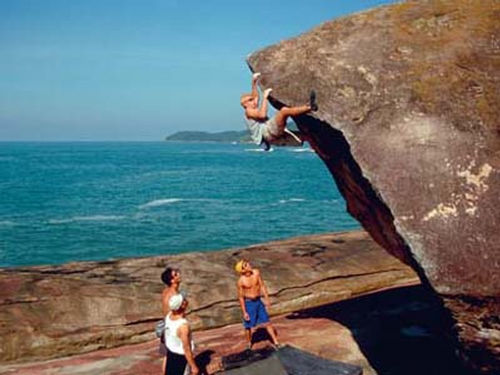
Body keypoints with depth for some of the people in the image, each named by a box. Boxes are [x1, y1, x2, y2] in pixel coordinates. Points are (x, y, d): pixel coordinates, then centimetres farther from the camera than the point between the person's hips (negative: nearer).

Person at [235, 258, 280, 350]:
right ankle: (249, 344, 30)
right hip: (248, 303, -4)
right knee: (248, 326, 9)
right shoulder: (241, 281, -18)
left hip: (258, 301, 4)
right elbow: (240, 297, -11)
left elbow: (262, 286, 2)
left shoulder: (256, 272, -8)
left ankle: (276, 342, 17)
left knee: (267, 323, 8)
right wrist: (244, 312, -11)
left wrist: (267, 299, 3)